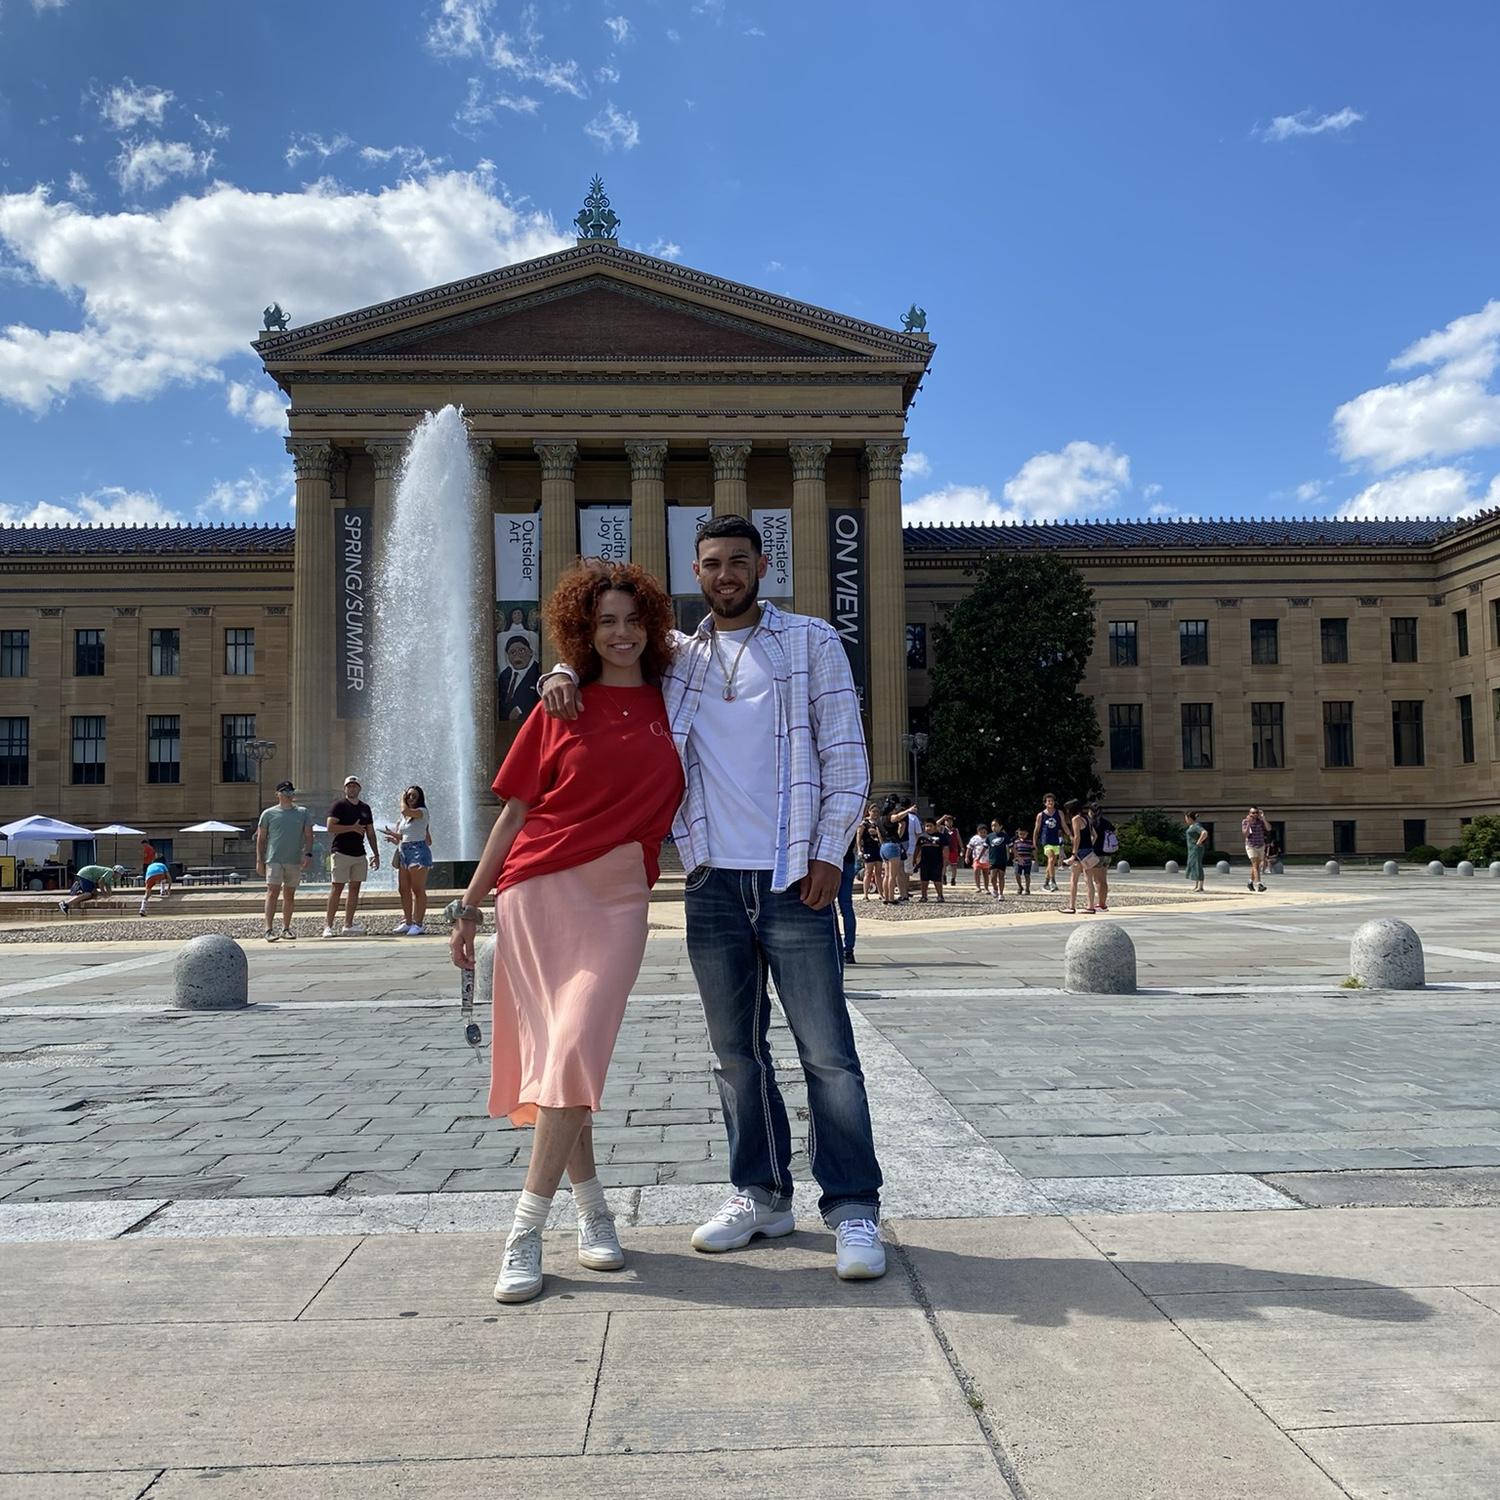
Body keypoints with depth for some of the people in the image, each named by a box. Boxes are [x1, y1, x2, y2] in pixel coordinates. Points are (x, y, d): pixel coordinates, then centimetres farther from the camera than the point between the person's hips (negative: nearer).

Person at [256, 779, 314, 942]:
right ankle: (269, 929, -13)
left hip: (295, 860, 3)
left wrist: (308, 853, -7)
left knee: (289, 895, 8)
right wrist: (259, 860, 1)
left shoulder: (303, 813, 11)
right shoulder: (269, 814, 5)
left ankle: (286, 928, 17)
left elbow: (308, 835, 8)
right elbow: (261, 838, 7)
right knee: (272, 892, -11)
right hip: (274, 860, -3)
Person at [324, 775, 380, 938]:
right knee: (337, 888, -7)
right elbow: (331, 827, -14)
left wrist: (376, 854, 15)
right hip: (341, 853, -6)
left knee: (355, 889, 5)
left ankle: (348, 925, 9)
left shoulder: (365, 808, 16)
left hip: (360, 855, 6)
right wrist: (353, 828, -16)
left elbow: (371, 833, 19)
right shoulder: (339, 805, -3)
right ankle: (328, 925, -4)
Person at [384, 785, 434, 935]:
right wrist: (393, 836, 4)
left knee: (418, 890, -7)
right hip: (403, 853, 8)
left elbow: (405, 811, -23)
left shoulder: (422, 812, -4)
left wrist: (402, 799, -5)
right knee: (404, 889, 8)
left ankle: (418, 924, -6)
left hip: (418, 851, -8)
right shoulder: (403, 818, 17)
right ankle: (407, 922, 15)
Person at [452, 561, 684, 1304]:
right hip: (538, 888, 0)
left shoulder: (674, 705, 9)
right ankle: (592, 1208, 19)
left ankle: (526, 1233, -4)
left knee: (576, 1049, -12)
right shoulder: (560, 709, 6)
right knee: (551, 1052, 1)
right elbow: (514, 811, 8)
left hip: (617, 898, 0)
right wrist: (469, 904, 6)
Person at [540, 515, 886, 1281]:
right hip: (711, 879, 4)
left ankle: (853, 1210, 5)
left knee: (827, 1050, -3)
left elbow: (845, 752, 0)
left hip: (791, 876, -4)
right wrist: (563, 674, 0)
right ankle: (761, 1194, 23)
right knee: (736, 1050, 11)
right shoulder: (675, 654, 13)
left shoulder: (810, 642, 4)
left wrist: (829, 852, -8)